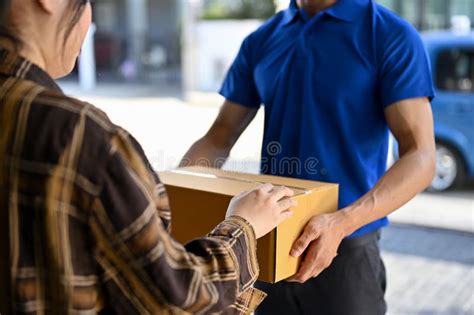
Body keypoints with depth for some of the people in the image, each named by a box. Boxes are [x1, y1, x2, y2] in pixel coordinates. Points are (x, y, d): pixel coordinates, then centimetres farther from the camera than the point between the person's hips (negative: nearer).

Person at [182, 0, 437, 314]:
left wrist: (341, 223, -30)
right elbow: (219, 138, 9)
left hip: (346, 248, -4)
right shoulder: (260, 41, 5)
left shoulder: (392, 36, -9)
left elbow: (420, 157, -16)